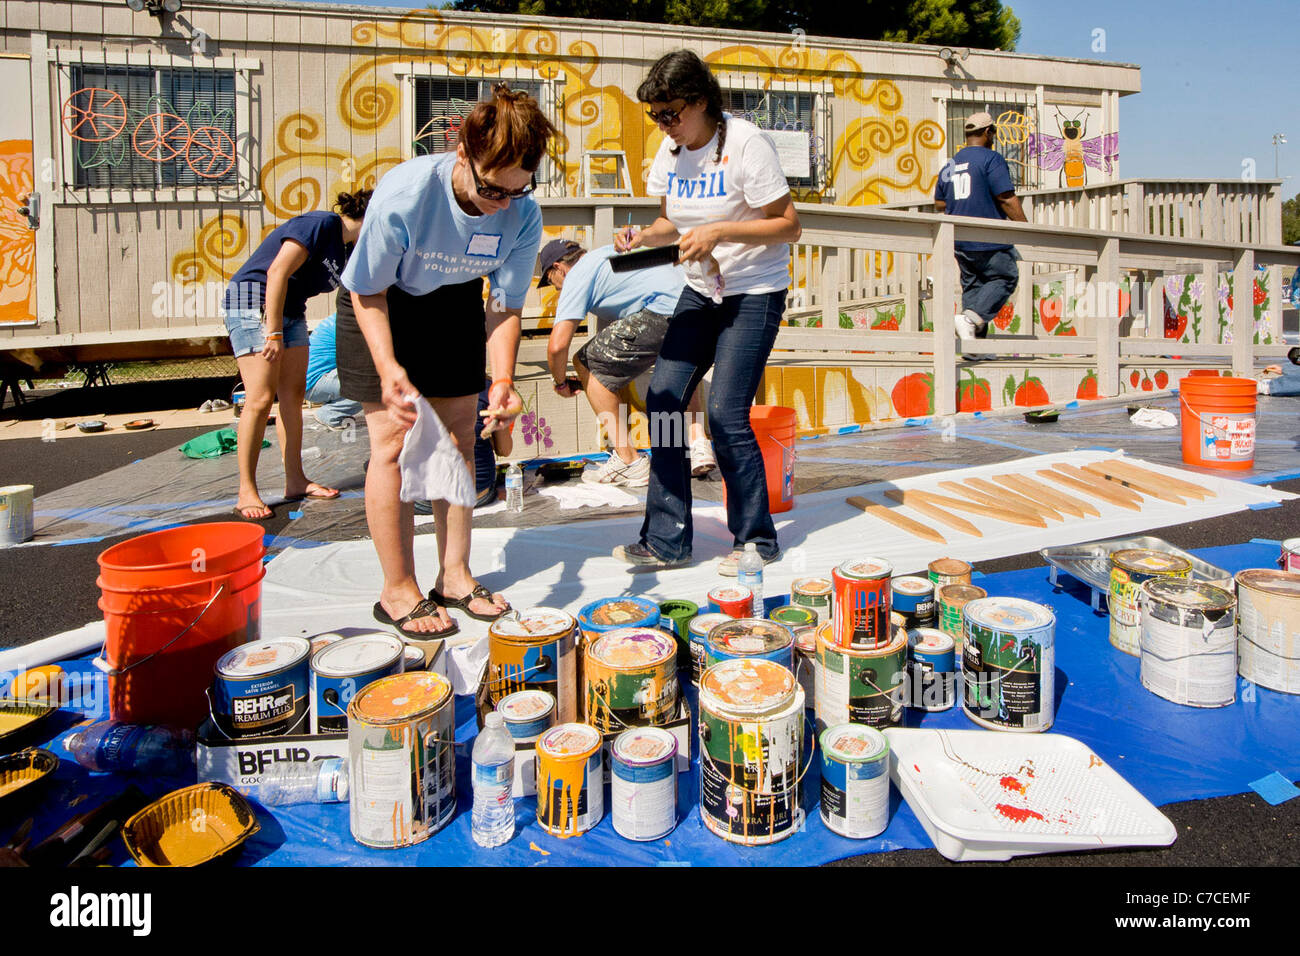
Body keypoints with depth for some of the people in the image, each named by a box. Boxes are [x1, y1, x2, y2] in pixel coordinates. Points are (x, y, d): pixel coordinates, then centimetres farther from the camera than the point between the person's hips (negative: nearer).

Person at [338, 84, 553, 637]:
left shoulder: (523, 216, -22)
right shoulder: (404, 195, -33)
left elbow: (505, 305, -12)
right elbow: (368, 292, -21)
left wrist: (503, 380, -27)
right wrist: (389, 368, -35)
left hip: (455, 305, 4)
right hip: (383, 305, -4)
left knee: (460, 436, 3)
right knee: (393, 441, -8)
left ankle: (454, 577, 16)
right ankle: (398, 593, 4)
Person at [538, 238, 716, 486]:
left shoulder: (577, 276, 8)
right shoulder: (608, 251, 32)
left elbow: (557, 345, -2)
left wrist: (561, 382, 19)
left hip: (664, 312, -8)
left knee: (587, 363, 8)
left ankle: (628, 461, 5)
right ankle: (698, 442, 21)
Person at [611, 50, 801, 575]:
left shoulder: (746, 143, -15)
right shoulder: (672, 149, 6)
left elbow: (789, 225, -14)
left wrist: (719, 231, -24)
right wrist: (643, 236, -6)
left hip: (755, 293, -7)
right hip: (700, 291, 7)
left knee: (725, 413, -14)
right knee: (663, 398, -4)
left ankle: (756, 538, 7)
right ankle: (666, 540, 5)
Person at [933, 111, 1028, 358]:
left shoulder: (950, 165, 14)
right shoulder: (991, 159, -7)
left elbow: (939, 203, 21)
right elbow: (1007, 199, -14)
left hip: (959, 241, 7)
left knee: (972, 286, 11)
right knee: (1006, 278, 5)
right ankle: (970, 318, -14)